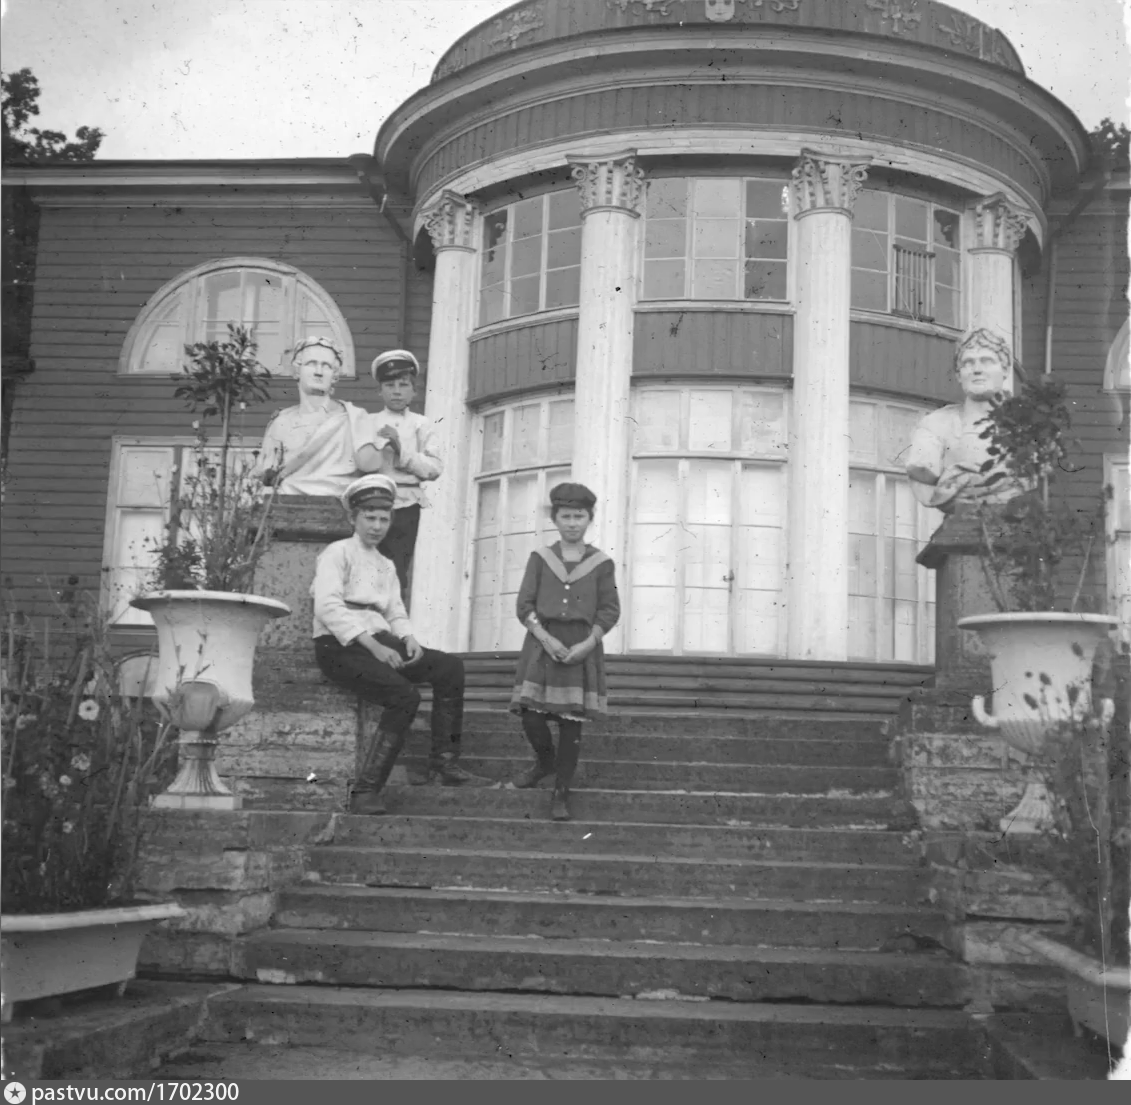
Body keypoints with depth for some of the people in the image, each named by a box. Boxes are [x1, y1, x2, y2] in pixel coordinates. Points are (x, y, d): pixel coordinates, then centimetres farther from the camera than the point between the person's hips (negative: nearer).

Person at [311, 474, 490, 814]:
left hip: (379, 642, 7)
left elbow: (396, 614, 21)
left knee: (450, 667, -12)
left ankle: (444, 763, -12)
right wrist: (373, 646, -21)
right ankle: (365, 792, -27)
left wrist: (409, 639, -5)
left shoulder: (386, 565, 25)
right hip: (340, 646, -7)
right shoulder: (337, 553, 1)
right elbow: (327, 607, -13)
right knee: (405, 695, -29)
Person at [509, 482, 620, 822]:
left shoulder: (601, 563, 4)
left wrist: (587, 643, -13)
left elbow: (610, 610, 2)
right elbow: (524, 605, 1)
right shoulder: (540, 558, 6)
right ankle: (544, 761, 28)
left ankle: (561, 795, 7)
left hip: (582, 649, -1)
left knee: (572, 723, -3)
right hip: (542, 645, 1)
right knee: (531, 717, -5)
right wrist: (545, 637, -13)